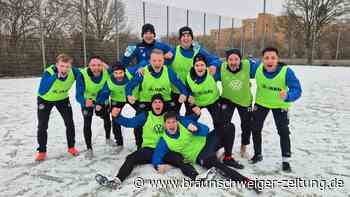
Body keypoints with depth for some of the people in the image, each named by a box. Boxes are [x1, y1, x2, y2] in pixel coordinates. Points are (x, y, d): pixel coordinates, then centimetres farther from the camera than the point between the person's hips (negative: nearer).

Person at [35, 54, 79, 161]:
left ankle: (71, 147, 19)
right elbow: (42, 92, -47)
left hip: (63, 98, 2)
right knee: (42, 126, 1)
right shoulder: (49, 72, -36)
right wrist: (54, 77, -55)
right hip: (45, 99, -2)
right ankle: (41, 151, 19)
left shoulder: (74, 72, -29)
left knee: (70, 123, 0)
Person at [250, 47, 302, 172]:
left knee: (283, 131, -5)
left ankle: (286, 160, 15)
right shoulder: (258, 68, -25)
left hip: (280, 104, -2)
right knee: (255, 128, 7)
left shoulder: (286, 71, -33)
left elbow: (297, 90, -37)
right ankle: (258, 154, 30)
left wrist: (287, 96, -56)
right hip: (261, 102, 3)